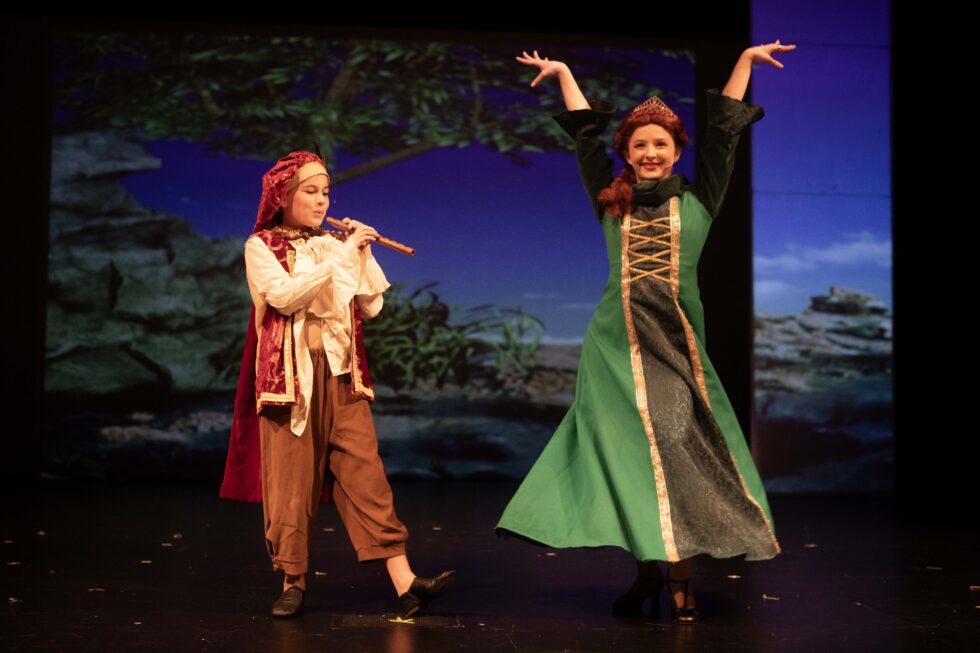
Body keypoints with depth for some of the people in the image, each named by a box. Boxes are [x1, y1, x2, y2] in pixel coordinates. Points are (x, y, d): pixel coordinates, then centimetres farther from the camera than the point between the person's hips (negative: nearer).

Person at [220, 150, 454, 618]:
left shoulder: (336, 246, 14)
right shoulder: (261, 247, 2)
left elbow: (371, 307, 10)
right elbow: (284, 295, -17)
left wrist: (363, 255, 0)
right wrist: (341, 256, -15)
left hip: (341, 374, 3)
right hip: (290, 374, -3)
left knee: (365, 471, -4)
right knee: (291, 478, -1)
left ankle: (405, 583, -9)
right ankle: (293, 582, 13)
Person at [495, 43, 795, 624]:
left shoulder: (697, 201, 7)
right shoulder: (612, 203, 9)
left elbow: (724, 133, 9)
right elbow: (587, 136, 16)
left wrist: (745, 60, 12)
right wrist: (564, 73, 23)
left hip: (678, 342, -1)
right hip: (617, 345, 1)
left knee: (683, 452, -3)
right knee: (630, 453, 1)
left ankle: (682, 579, 4)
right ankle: (647, 570, 11)